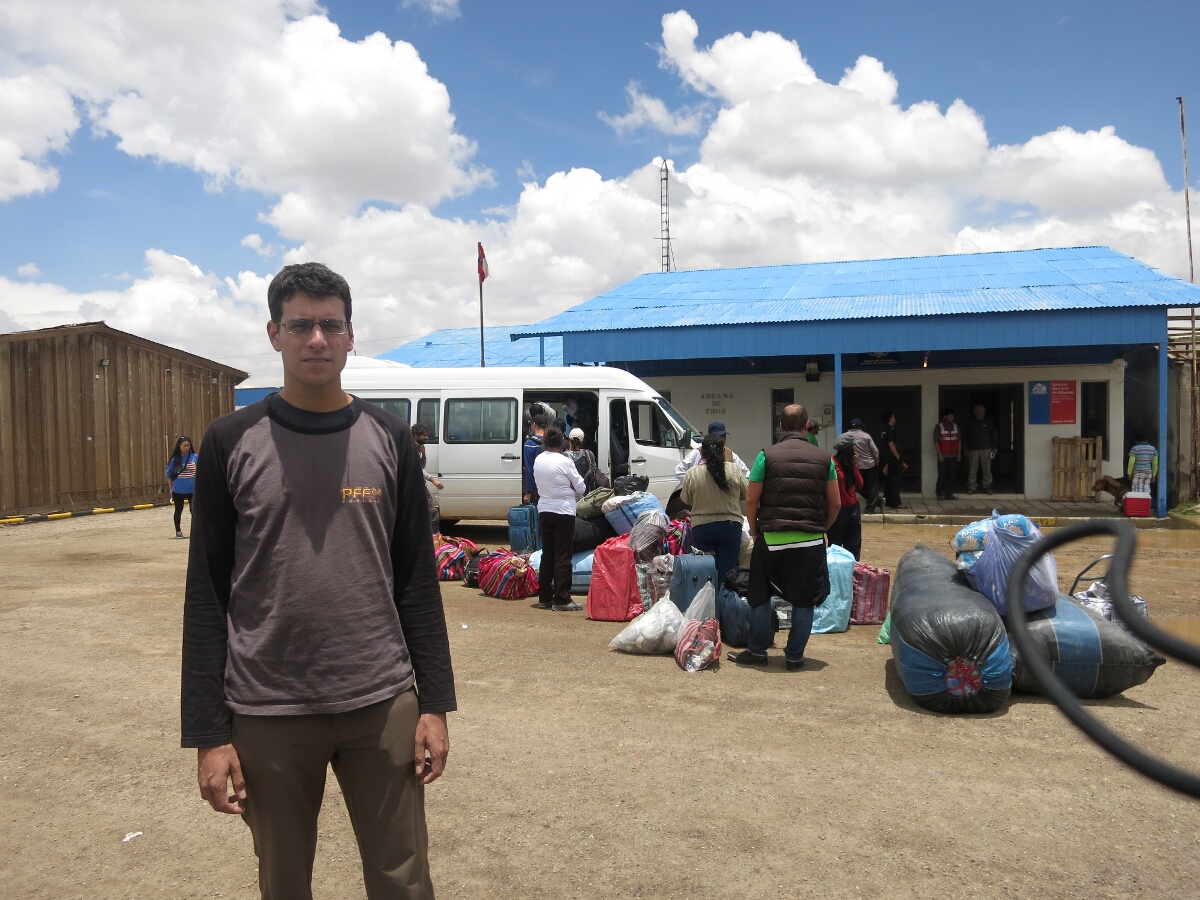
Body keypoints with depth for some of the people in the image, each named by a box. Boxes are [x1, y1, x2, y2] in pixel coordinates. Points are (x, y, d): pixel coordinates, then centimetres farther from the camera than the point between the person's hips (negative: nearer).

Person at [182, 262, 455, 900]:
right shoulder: (232, 442, -1)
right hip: (267, 715, 0)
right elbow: (207, 594, -1)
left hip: (382, 704, 1)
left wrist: (435, 703, 1)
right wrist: (207, 733, -4)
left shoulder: (389, 438, 2)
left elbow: (417, 579, 4)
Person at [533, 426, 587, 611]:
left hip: (544, 510, 6)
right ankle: (561, 600, 1)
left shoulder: (538, 460, 3)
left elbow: (538, 484, 8)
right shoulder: (564, 461, -14)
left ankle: (544, 598, 16)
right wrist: (575, 494, 12)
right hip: (563, 511, -6)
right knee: (562, 556, -1)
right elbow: (581, 488, -7)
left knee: (547, 554, 12)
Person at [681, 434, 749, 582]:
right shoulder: (734, 471, -5)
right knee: (726, 573, 5)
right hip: (730, 526, 0)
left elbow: (686, 501, 5)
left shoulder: (691, 473, -6)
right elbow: (746, 496, 5)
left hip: (701, 527, 0)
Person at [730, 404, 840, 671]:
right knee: (803, 601, 12)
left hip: (771, 539, -1)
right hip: (810, 541, 1)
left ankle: (757, 652, 20)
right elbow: (835, 503, 6)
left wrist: (754, 530, 10)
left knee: (760, 597, 14)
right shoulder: (824, 458, 4)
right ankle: (794, 656, 17)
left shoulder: (767, 456, -3)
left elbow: (751, 501, -4)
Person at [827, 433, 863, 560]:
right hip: (839, 509, -7)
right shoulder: (833, 463, -13)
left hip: (853, 508, 7)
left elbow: (859, 486, 3)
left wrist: (854, 465, -4)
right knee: (836, 545, 3)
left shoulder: (851, 463, 9)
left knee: (854, 546, 10)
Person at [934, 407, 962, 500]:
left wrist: (959, 453, 5)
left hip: (953, 455, 4)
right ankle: (940, 494, 3)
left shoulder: (955, 426, 12)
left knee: (951, 475, 3)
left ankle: (949, 494, 7)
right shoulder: (938, 427, -2)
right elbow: (936, 441, -6)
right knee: (942, 475, -4)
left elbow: (959, 440, 13)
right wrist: (939, 454, -12)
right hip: (943, 456, -4)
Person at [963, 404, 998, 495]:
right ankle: (971, 487, 3)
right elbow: (965, 435, 11)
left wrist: (994, 447, 5)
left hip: (986, 449, 0)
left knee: (987, 469, -2)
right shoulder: (969, 422, 7)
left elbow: (994, 435, 11)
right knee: (972, 469, -2)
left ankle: (987, 487, 5)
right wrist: (966, 448, 5)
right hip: (973, 449, 0)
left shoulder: (988, 422, 7)